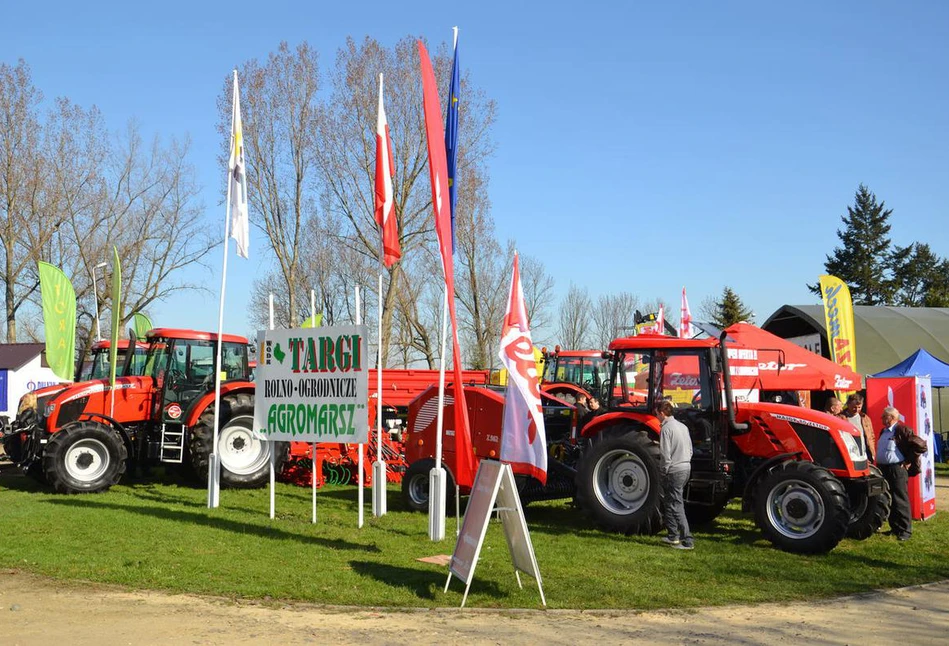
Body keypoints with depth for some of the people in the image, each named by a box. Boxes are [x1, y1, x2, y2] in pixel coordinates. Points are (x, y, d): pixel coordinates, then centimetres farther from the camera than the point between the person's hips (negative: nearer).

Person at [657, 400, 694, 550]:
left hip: (674, 471, -9)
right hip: (686, 468, 9)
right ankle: (673, 536, 25)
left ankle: (687, 541, -7)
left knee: (676, 506, -5)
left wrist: (664, 471, -7)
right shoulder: (682, 426, 12)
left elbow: (665, 454, -18)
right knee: (670, 503, 19)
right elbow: (690, 450, 17)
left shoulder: (666, 428, -15)